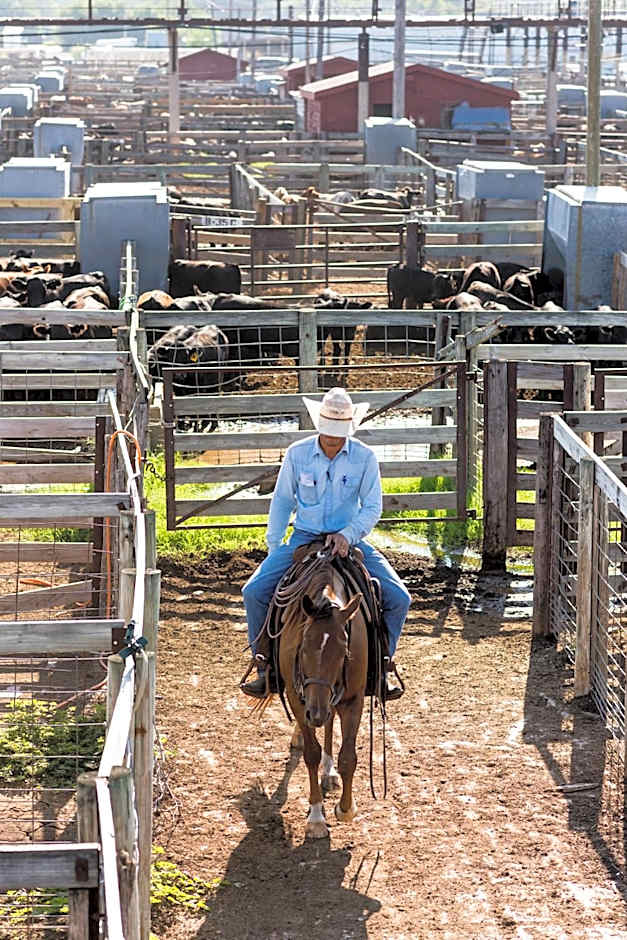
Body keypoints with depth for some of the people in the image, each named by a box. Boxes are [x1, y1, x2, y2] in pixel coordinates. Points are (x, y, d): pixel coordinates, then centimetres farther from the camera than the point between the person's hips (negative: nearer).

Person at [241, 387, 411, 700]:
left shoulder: (365, 457, -6)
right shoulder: (297, 454, -4)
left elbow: (372, 508, -5)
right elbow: (282, 502, 6)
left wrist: (348, 536, -21)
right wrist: (273, 551, 3)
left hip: (348, 539, 0)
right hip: (304, 537, 0)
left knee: (398, 598, -16)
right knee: (254, 591, -19)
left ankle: (383, 664, 4)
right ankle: (265, 665, -3)